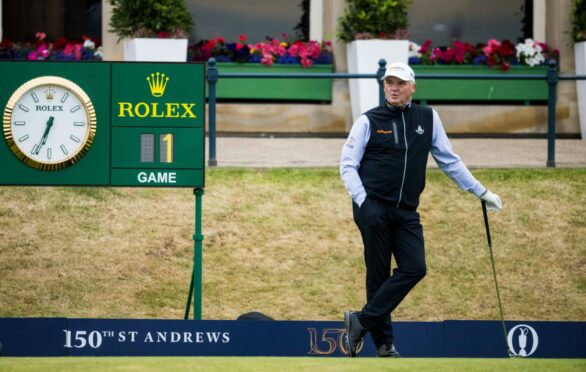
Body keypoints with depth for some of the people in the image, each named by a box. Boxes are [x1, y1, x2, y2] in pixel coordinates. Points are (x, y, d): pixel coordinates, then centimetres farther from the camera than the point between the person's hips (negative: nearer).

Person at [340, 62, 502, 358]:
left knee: (414, 269, -11)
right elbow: (348, 165, 2)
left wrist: (481, 192, 14)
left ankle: (362, 321, -6)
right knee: (379, 274, -4)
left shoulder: (428, 118, 11)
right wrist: (362, 200, -12)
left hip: (406, 211, 3)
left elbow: (449, 161, 17)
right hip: (374, 208, -3)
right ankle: (384, 343, 2)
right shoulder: (368, 121, 3)